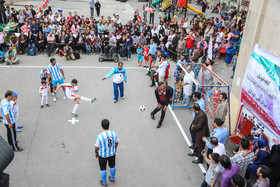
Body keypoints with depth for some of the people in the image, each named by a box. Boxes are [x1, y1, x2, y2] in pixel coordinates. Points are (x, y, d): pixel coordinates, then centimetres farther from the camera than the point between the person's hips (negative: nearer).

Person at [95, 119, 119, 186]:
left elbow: (97, 147, -18)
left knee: (103, 168, 23)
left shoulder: (99, 136, -34)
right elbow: (116, 142, -5)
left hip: (102, 155, -3)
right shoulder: (114, 133, -23)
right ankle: (112, 178, 53)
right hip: (112, 153, 3)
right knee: (112, 166, 29)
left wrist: (96, 153, 3)